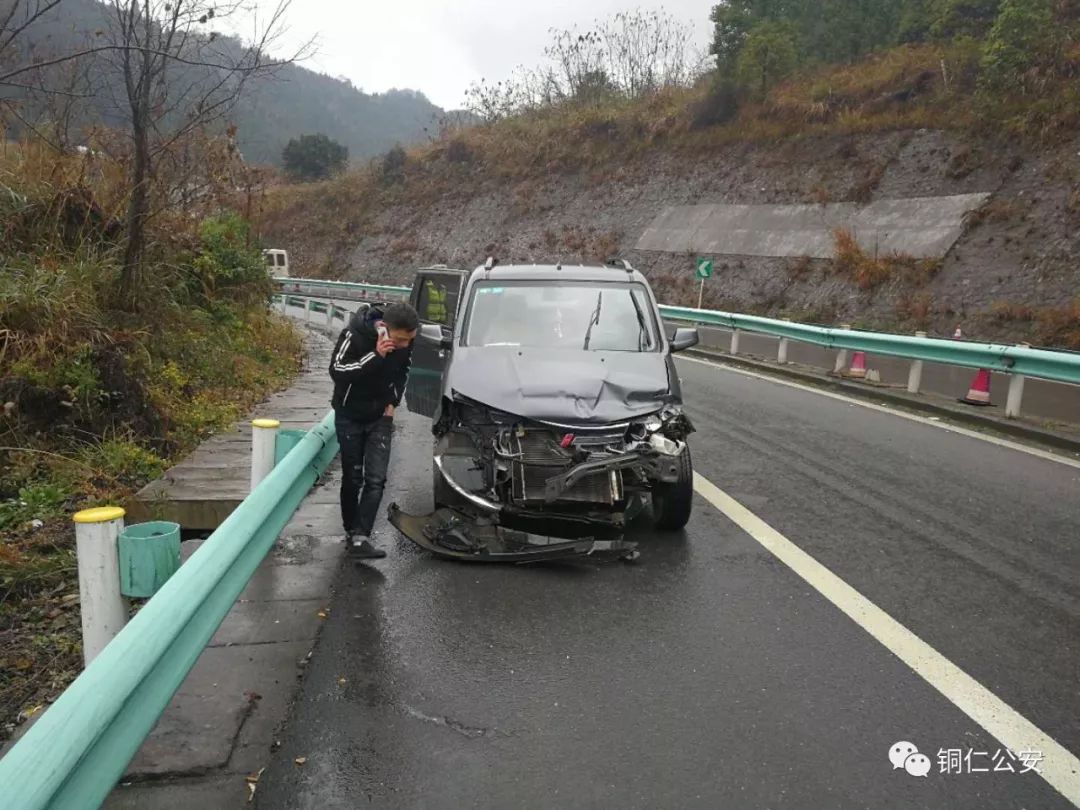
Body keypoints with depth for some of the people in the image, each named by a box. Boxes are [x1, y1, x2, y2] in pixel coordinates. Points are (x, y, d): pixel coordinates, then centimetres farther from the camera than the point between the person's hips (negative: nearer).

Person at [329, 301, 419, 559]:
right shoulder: (355, 335, -24)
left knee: (376, 479, -8)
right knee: (352, 477, 6)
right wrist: (375, 356, -35)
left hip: (380, 417, 3)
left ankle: (360, 536, -7)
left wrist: (393, 401, -2)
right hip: (350, 416, -3)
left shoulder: (405, 342, -12)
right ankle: (351, 530, 24)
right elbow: (336, 371, -26)